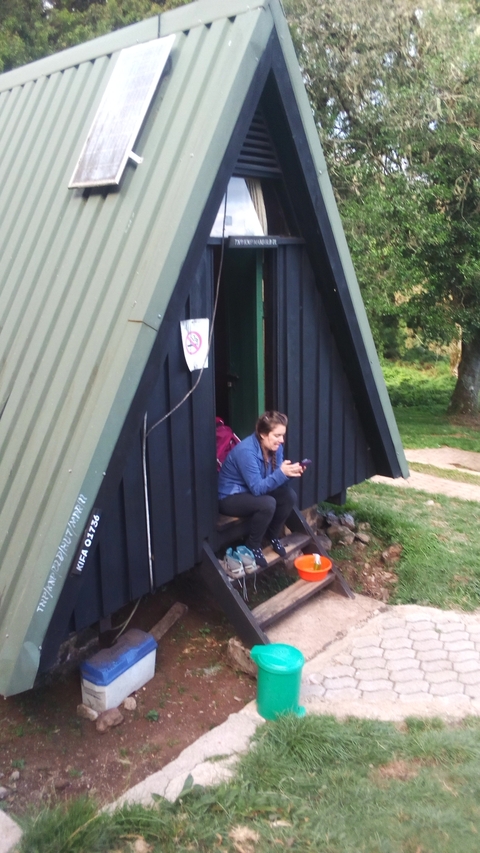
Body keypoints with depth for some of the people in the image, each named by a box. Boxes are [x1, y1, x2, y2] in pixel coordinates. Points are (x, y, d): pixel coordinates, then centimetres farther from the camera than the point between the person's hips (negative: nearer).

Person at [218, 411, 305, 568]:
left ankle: (273, 535, 10)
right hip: (230, 497, -8)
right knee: (267, 504, -32)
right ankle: (253, 546, -8)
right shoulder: (246, 451, -31)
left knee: (289, 495, -12)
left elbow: (275, 478, -4)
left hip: (252, 492, 8)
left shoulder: (275, 447, -7)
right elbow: (257, 488, -32)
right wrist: (282, 473, -42)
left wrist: (290, 473, -24)